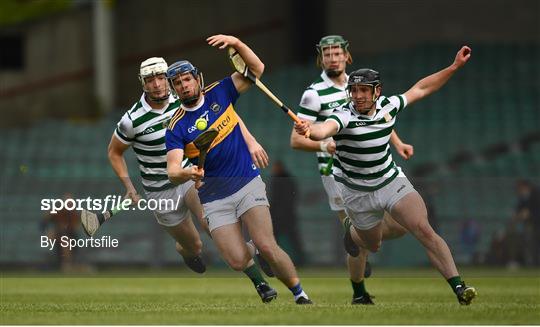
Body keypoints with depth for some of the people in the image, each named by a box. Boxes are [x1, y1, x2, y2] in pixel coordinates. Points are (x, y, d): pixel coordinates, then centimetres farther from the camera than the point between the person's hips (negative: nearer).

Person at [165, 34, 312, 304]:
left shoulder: (219, 93, 3)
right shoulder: (177, 128, -4)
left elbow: (257, 69, 5)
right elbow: (172, 171, -16)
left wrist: (236, 44, -11)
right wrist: (187, 174, -39)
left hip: (247, 185, 0)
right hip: (214, 199, 0)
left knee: (266, 247, -17)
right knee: (237, 261, -11)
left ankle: (300, 295, -2)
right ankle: (259, 280, 22)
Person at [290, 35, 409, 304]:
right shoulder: (315, 94, -8)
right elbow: (295, 140, -10)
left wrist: (397, 143, 11)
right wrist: (324, 145, -26)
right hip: (337, 173, -6)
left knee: (398, 226, -2)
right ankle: (358, 294, 12)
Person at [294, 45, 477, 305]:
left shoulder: (388, 106, -8)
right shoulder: (343, 116, -23)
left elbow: (420, 89, 9)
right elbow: (325, 129, -47)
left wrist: (454, 67, 7)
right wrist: (310, 130, -70)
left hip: (392, 181, 2)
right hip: (358, 193, -2)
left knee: (423, 230, -17)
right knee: (372, 245, 14)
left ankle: (458, 286, -20)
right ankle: (350, 232, 52)